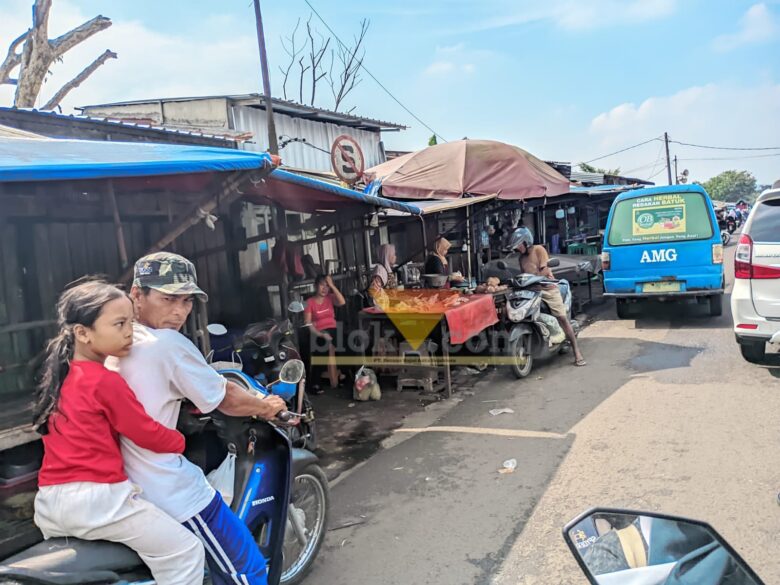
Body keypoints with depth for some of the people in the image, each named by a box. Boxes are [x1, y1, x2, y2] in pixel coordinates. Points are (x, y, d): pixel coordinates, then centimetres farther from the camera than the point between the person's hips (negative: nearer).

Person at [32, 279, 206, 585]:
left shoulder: (61, 376, 11)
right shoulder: (106, 382, -15)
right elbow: (148, 434, -10)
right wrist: (180, 441, 8)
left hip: (49, 501, 10)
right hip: (96, 498, -9)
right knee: (185, 551, -6)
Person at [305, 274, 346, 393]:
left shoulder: (330, 298, 13)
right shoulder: (310, 302, 1)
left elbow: (342, 302, -8)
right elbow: (308, 324, -5)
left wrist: (332, 285, -7)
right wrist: (321, 334, -18)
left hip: (333, 331, 4)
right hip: (318, 333, -4)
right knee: (330, 347, -28)